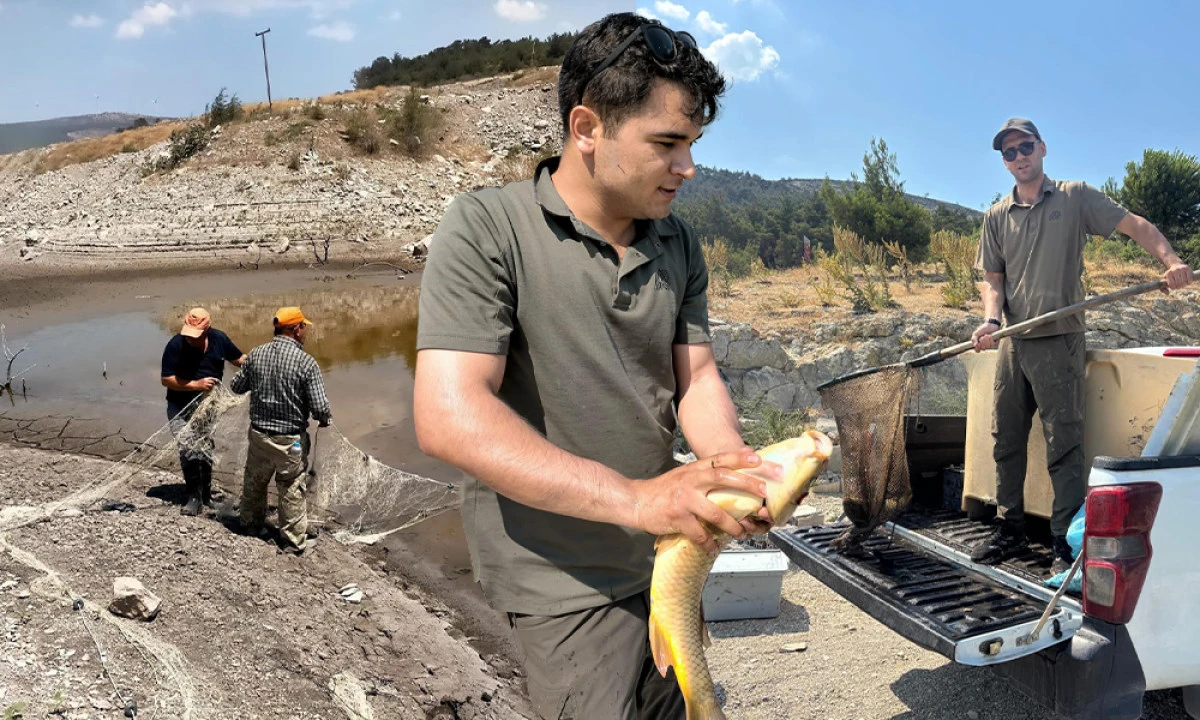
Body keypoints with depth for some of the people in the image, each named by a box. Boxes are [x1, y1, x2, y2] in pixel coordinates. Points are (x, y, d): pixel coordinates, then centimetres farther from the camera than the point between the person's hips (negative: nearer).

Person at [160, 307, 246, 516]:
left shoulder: (219, 339, -12)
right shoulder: (176, 345, -21)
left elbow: (240, 359, 4)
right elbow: (166, 380, -18)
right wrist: (197, 384, -27)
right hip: (180, 407, -3)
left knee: (205, 451, 14)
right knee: (189, 450, -13)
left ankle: (205, 494, 30)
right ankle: (194, 497, 0)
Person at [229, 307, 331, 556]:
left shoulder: (256, 354, -6)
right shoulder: (306, 362, -18)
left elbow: (236, 386, 7)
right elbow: (320, 406, -19)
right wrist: (325, 420, 3)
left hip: (258, 433, 4)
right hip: (291, 439, -4)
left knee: (254, 482, 24)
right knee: (292, 490, 11)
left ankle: (250, 524, 45)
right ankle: (294, 541, 21)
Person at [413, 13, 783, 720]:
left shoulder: (679, 244, 1)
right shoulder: (487, 229, -18)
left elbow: (696, 377, 4)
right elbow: (449, 419, -27)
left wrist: (735, 473, -19)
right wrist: (635, 496, -35)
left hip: (665, 554, 7)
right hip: (564, 577, -6)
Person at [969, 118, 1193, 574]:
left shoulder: (1076, 198, 3)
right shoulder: (996, 216, 12)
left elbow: (1135, 226, -2)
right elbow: (993, 279, 10)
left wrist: (1171, 262, -19)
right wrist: (990, 319, -9)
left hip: (1059, 341, -5)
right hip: (1013, 343, 5)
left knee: (1063, 444, -5)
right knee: (1005, 440, 10)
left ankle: (1067, 542, 3)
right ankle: (1010, 531, 24)